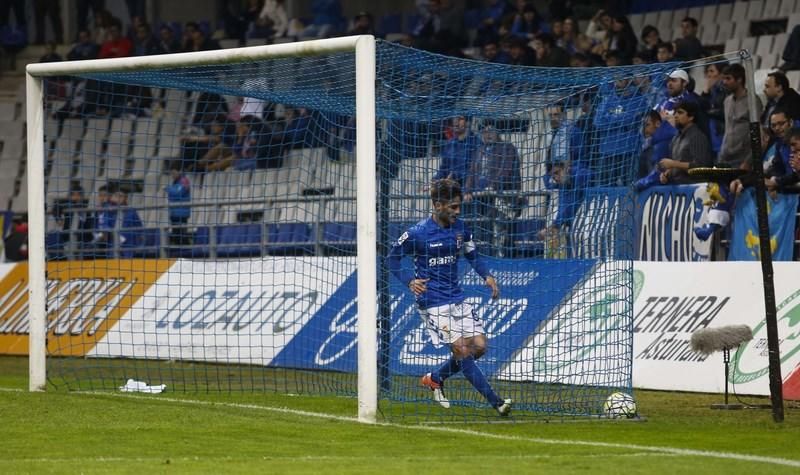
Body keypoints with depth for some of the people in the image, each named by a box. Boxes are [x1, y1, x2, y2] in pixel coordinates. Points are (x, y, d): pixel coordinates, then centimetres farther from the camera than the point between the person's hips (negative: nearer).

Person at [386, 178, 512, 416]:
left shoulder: (460, 228, 4)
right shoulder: (417, 233, -12)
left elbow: (472, 255, 18)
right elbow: (392, 258, -2)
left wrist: (486, 276, -1)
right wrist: (410, 281, -17)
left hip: (456, 298, 7)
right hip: (432, 302, -7)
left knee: (479, 346, 1)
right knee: (462, 349, -13)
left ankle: (435, 378, 23)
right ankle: (496, 402, -11)